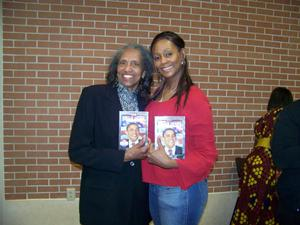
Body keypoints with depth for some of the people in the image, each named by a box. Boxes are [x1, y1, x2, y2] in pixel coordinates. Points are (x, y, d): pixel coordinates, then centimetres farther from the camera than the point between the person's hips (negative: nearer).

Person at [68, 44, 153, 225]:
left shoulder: (147, 102, 2)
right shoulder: (93, 95, -10)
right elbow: (77, 151, -13)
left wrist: (147, 150, -9)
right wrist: (124, 157, -18)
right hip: (103, 197, -4)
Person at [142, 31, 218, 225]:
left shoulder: (195, 98, -15)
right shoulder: (157, 95, 4)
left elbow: (207, 155, -13)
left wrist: (171, 163, -24)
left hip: (181, 190, -6)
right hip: (154, 186, 6)